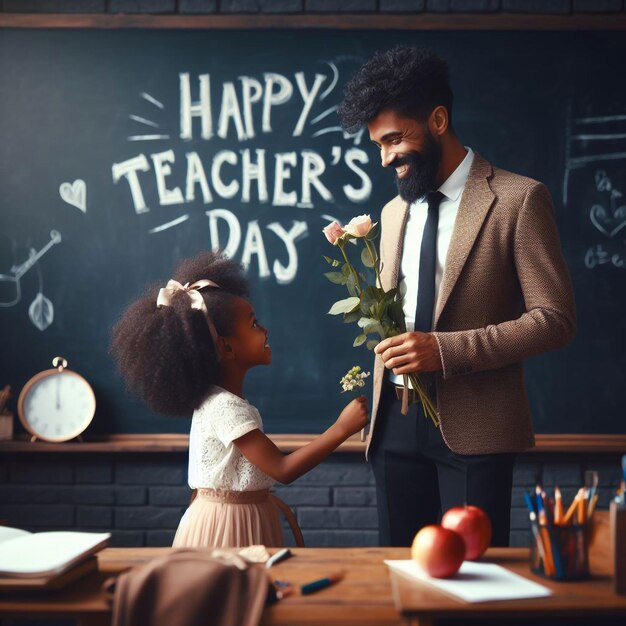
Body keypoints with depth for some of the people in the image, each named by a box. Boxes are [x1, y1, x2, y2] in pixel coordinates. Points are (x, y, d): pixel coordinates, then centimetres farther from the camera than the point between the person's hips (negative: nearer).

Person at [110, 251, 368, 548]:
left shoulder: (220, 399, 7)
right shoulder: (227, 408, -23)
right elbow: (283, 469, -25)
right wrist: (342, 428, -24)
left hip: (244, 519, 9)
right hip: (227, 525, -9)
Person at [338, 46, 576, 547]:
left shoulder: (518, 199, -6)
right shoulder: (394, 212, 14)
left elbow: (554, 318, -11)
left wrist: (446, 350, -18)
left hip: (473, 426, -5)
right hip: (396, 421, 6)